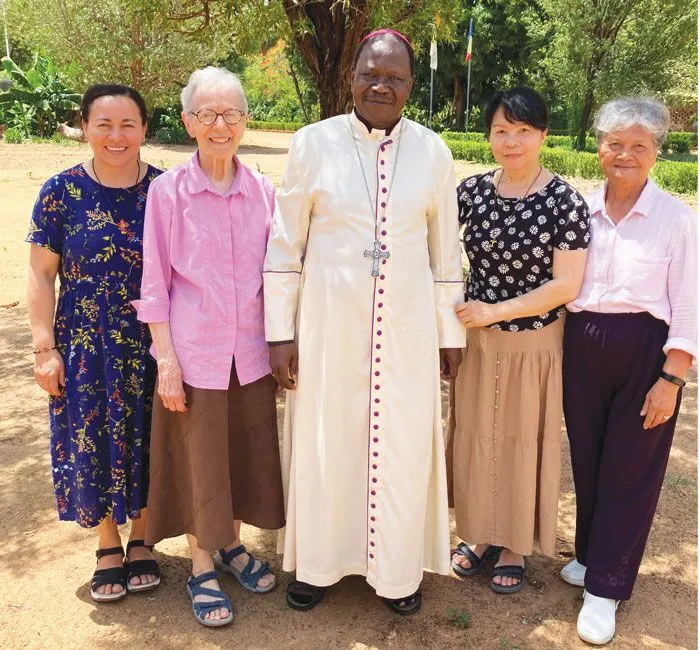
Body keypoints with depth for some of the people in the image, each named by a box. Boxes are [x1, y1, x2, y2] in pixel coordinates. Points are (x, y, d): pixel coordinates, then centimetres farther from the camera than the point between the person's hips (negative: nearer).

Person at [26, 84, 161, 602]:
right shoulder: (62, 191, -5)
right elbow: (41, 274, -1)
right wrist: (45, 347, -5)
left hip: (150, 346, 1)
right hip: (85, 348, 0)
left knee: (145, 442, 12)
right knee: (92, 443, 10)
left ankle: (140, 540, 35)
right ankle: (108, 545, 33)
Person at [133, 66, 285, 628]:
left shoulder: (263, 191, 1)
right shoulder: (168, 191, -7)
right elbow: (155, 282, -6)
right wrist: (165, 357, -9)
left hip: (250, 351, 3)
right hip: (194, 352, -3)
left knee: (247, 452, 15)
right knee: (199, 459, 9)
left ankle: (232, 544, 39)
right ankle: (202, 566, 30)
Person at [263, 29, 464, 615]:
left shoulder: (433, 153, 0)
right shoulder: (313, 144, -4)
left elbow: (446, 252, 6)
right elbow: (285, 246, -2)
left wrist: (451, 332, 8)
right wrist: (280, 332, -3)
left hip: (407, 328, 1)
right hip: (328, 324, -1)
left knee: (403, 446, 10)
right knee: (323, 442, 11)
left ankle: (399, 571, 32)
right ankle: (317, 562, 34)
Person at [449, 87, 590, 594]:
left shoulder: (564, 201, -12)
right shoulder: (471, 191, -1)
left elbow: (566, 285, -15)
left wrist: (495, 311, -16)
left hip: (534, 343, -3)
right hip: (475, 340, 3)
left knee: (523, 443, 11)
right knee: (474, 437, 13)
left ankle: (516, 547, 32)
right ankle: (482, 534, 35)